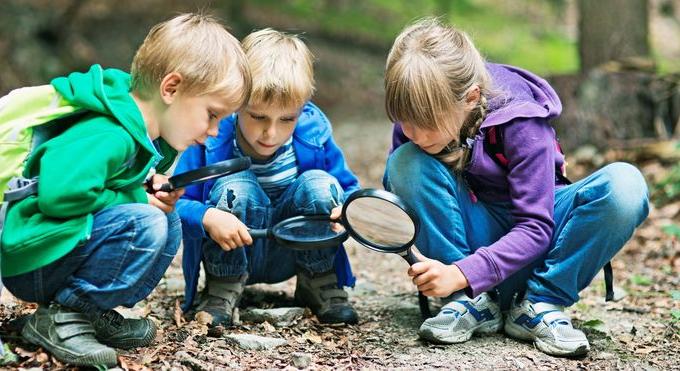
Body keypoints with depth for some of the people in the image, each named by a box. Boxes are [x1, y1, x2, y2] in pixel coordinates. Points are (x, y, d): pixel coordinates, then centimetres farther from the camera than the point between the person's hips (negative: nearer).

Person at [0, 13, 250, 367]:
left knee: (169, 223, 6)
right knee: (144, 224, -25)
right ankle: (59, 317, -14)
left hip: (67, 248, 10)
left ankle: (95, 313, 4)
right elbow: (59, 194, -38)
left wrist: (153, 191, -1)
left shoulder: (153, 138, 6)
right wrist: (138, 199, -22)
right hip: (30, 262, -10)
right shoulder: (107, 137, -26)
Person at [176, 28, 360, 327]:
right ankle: (221, 292, -11)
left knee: (320, 184, -23)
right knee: (233, 188, -30)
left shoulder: (314, 134, -15)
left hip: (291, 254, 2)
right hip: (231, 255, -2)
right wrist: (207, 217, -43)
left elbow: (349, 189, -4)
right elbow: (175, 204, -21)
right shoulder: (211, 138, -22)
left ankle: (319, 284, -2)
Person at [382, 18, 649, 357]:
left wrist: (461, 274, -37)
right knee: (406, 162, -27)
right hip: (475, 234, 2)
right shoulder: (417, 113, -15)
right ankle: (472, 303, -19)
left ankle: (541, 304, -17)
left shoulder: (520, 121, -25)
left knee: (625, 184, -31)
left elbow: (536, 228, -26)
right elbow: (397, 190, -1)